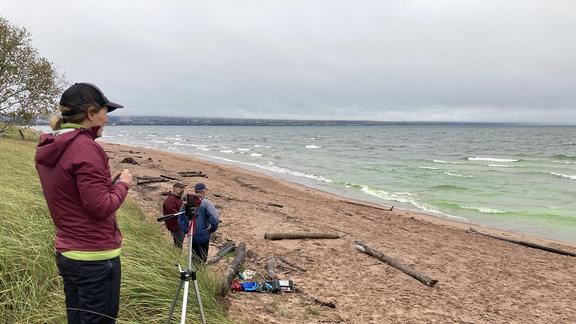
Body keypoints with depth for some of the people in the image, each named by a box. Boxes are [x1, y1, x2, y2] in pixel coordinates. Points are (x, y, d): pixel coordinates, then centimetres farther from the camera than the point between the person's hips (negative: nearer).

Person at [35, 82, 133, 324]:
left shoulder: (47, 149, 7)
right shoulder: (85, 148, -19)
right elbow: (102, 207, -20)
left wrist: (109, 181, 10)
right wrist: (123, 184, -4)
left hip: (66, 254, 9)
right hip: (95, 257, -8)